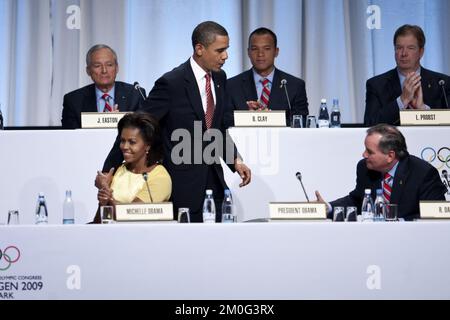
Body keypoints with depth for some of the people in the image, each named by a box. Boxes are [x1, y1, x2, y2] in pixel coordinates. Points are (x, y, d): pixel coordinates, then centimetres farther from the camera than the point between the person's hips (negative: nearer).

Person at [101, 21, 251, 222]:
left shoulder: (219, 78, 8)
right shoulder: (171, 83, -14)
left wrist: (236, 160, 6)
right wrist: (108, 172, -14)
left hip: (213, 181, 6)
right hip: (182, 185, -6)